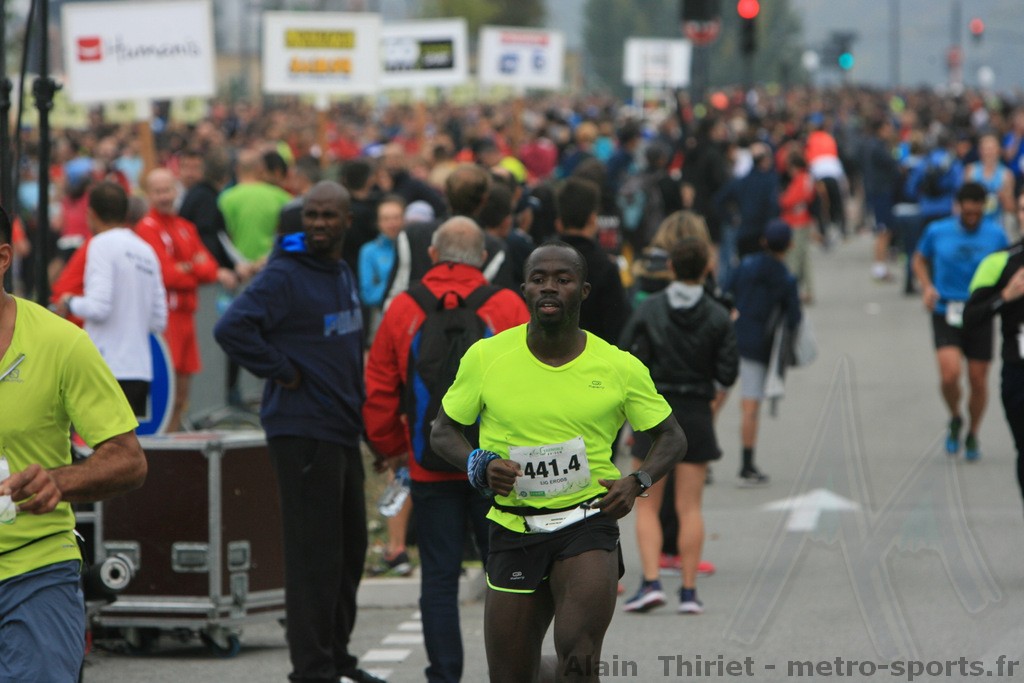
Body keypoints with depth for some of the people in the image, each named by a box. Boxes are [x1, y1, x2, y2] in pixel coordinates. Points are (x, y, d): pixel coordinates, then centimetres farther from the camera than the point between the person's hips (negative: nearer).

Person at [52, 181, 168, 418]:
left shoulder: (102, 244, -6)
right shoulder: (146, 250, 15)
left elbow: (98, 307, -15)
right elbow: (159, 321, 15)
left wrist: (70, 303, 3)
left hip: (108, 367, -7)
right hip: (141, 368, 7)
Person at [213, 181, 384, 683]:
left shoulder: (343, 274, 14)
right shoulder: (284, 275, -13)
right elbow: (232, 328, -25)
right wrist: (282, 371, -18)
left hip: (342, 431, 9)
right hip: (302, 430, -9)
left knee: (349, 547, 15)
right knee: (314, 552, -7)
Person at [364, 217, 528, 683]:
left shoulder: (403, 309, 1)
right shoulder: (508, 306, -4)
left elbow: (378, 391, 4)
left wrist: (391, 447, 16)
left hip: (431, 468, 1)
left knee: (439, 576, 5)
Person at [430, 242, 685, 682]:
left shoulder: (619, 368, -1)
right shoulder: (486, 357, -1)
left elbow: (670, 437, 11)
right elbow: (443, 432, 10)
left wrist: (638, 482, -7)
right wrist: (479, 466, -9)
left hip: (588, 524, -2)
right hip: (514, 530, 2)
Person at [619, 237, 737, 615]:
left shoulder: (648, 310, -6)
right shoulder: (718, 317, -5)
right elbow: (727, 375, -5)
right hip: (696, 414, 1)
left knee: (647, 505, 7)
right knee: (690, 507, 7)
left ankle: (651, 582, -8)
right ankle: (689, 590, 5)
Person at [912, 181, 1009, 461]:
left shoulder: (996, 235, -1)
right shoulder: (937, 231, -1)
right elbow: (920, 260, 15)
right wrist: (927, 286, -2)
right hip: (946, 313, -1)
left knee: (978, 379, 5)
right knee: (950, 373, -19)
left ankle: (972, 435, 28)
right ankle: (955, 420, 12)